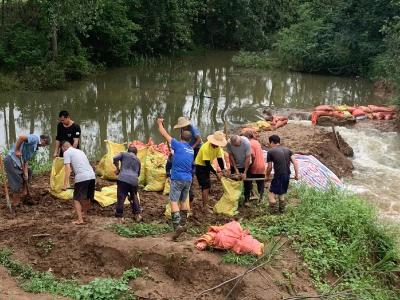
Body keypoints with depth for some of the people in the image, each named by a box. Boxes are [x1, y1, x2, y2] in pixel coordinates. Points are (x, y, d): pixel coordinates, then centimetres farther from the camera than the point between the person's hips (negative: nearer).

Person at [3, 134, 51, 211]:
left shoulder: (35, 147, 18)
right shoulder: (35, 138, -11)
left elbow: (26, 160, 14)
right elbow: (21, 137, -28)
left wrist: (26, 172, 6)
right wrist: (16, 150, -20)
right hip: (11, 159, -10)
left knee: (28, 173, 23)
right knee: (16, 183, -3)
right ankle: (15, 205, 8)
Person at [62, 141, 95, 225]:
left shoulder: (67, 152, 5)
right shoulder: (80, 151, 27)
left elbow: (68, 169, -6)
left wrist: (65, 184, -9)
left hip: (82, 177, -7)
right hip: (92, 176, 7)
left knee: (77, 199, 4)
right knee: (87, 197, 24)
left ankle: (80, 220, -4)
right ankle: (84, 213, 43)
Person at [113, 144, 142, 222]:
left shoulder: (124, 154, 14)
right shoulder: (137, 160, 23)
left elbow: (115, 158, -2)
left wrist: (117, 168, 11)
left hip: (123, 179, -3)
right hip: (134, 181, 3)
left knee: (121, 198, -1)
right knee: (134, 198, 21)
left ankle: (119, 216, -3)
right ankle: (137, 214, 22)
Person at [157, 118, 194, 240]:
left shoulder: (178, 145, -5)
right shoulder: (192, 150, 12)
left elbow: (164, 134, 3)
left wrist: (160, 123, 20)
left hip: (177, 179, -6)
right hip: (188, 179, 6)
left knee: (174, 202, -9)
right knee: (183, 201, 19)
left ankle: (177, 226, -22)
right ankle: (183, 224, 25)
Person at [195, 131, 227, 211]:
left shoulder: (218, 147, -9)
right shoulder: (206, 147, -31)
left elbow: (220, 159, -5)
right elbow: (207, 163, -29)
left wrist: (223, 169, -19)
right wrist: (216, 173, -27)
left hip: (207, 166, 8)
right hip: (200, 166, -8)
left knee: (207, 186, 15)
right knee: (206, 186, -13)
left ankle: (205, 204, 28)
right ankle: (205, 207, -9)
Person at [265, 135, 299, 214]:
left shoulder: (270, 152, -4)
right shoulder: (287, 150, 11)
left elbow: (269, 167, -3)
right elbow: (295, 162, 6)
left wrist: (267, 176, 13)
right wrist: (296, 174, 12)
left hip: (278, 176, -6)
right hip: (287, 175, 6)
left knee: (272, 194, 5)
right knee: (281, 193, 24)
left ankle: (274, 210, 3)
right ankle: (282, 209, 31)